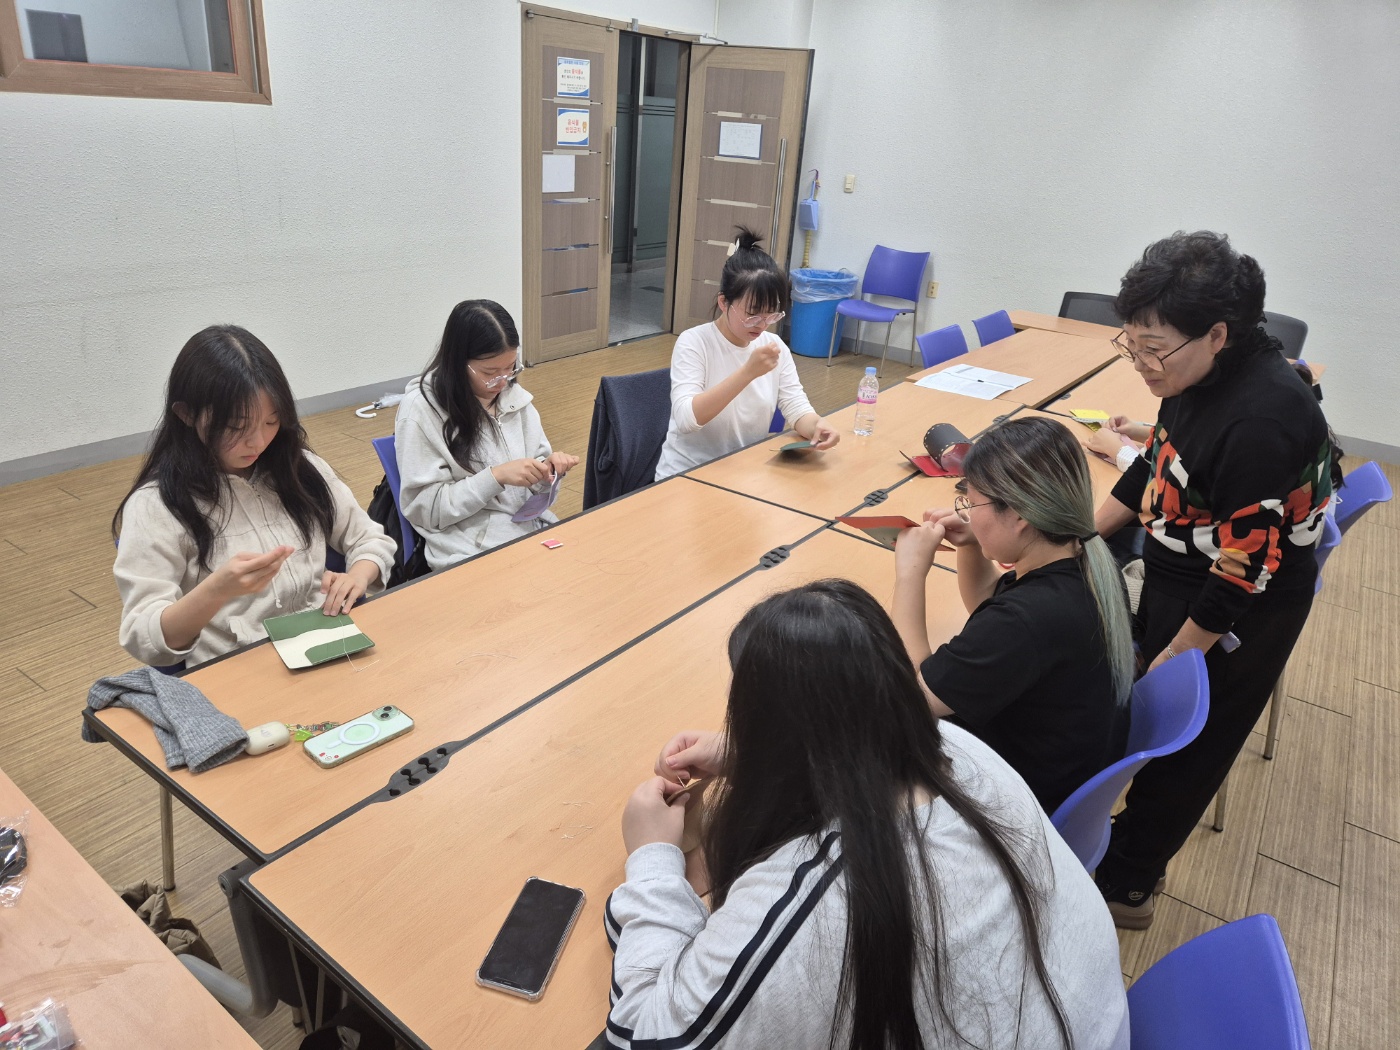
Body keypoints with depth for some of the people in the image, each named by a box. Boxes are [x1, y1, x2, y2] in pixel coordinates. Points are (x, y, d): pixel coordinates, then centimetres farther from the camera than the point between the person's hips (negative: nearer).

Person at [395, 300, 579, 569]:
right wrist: (495, 477, -19)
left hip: (532, 530, 6)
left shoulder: (514, 394, 7)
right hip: (469, 553, -5)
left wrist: (549, 468, -7)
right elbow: (425, 508, -10)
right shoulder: (421, 409, -9)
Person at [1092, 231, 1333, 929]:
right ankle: (1140, 847, 46)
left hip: (1234, 615, -8)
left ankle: (1123, 884, 32)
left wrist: (1179, 653, -16)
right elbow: (1159, 467, 10)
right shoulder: (1204, 370, -5)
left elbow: (1245, 565, -26)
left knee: (1183, 751, 10)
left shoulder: (1262, 420, -32)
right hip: (1176, 575, 9)